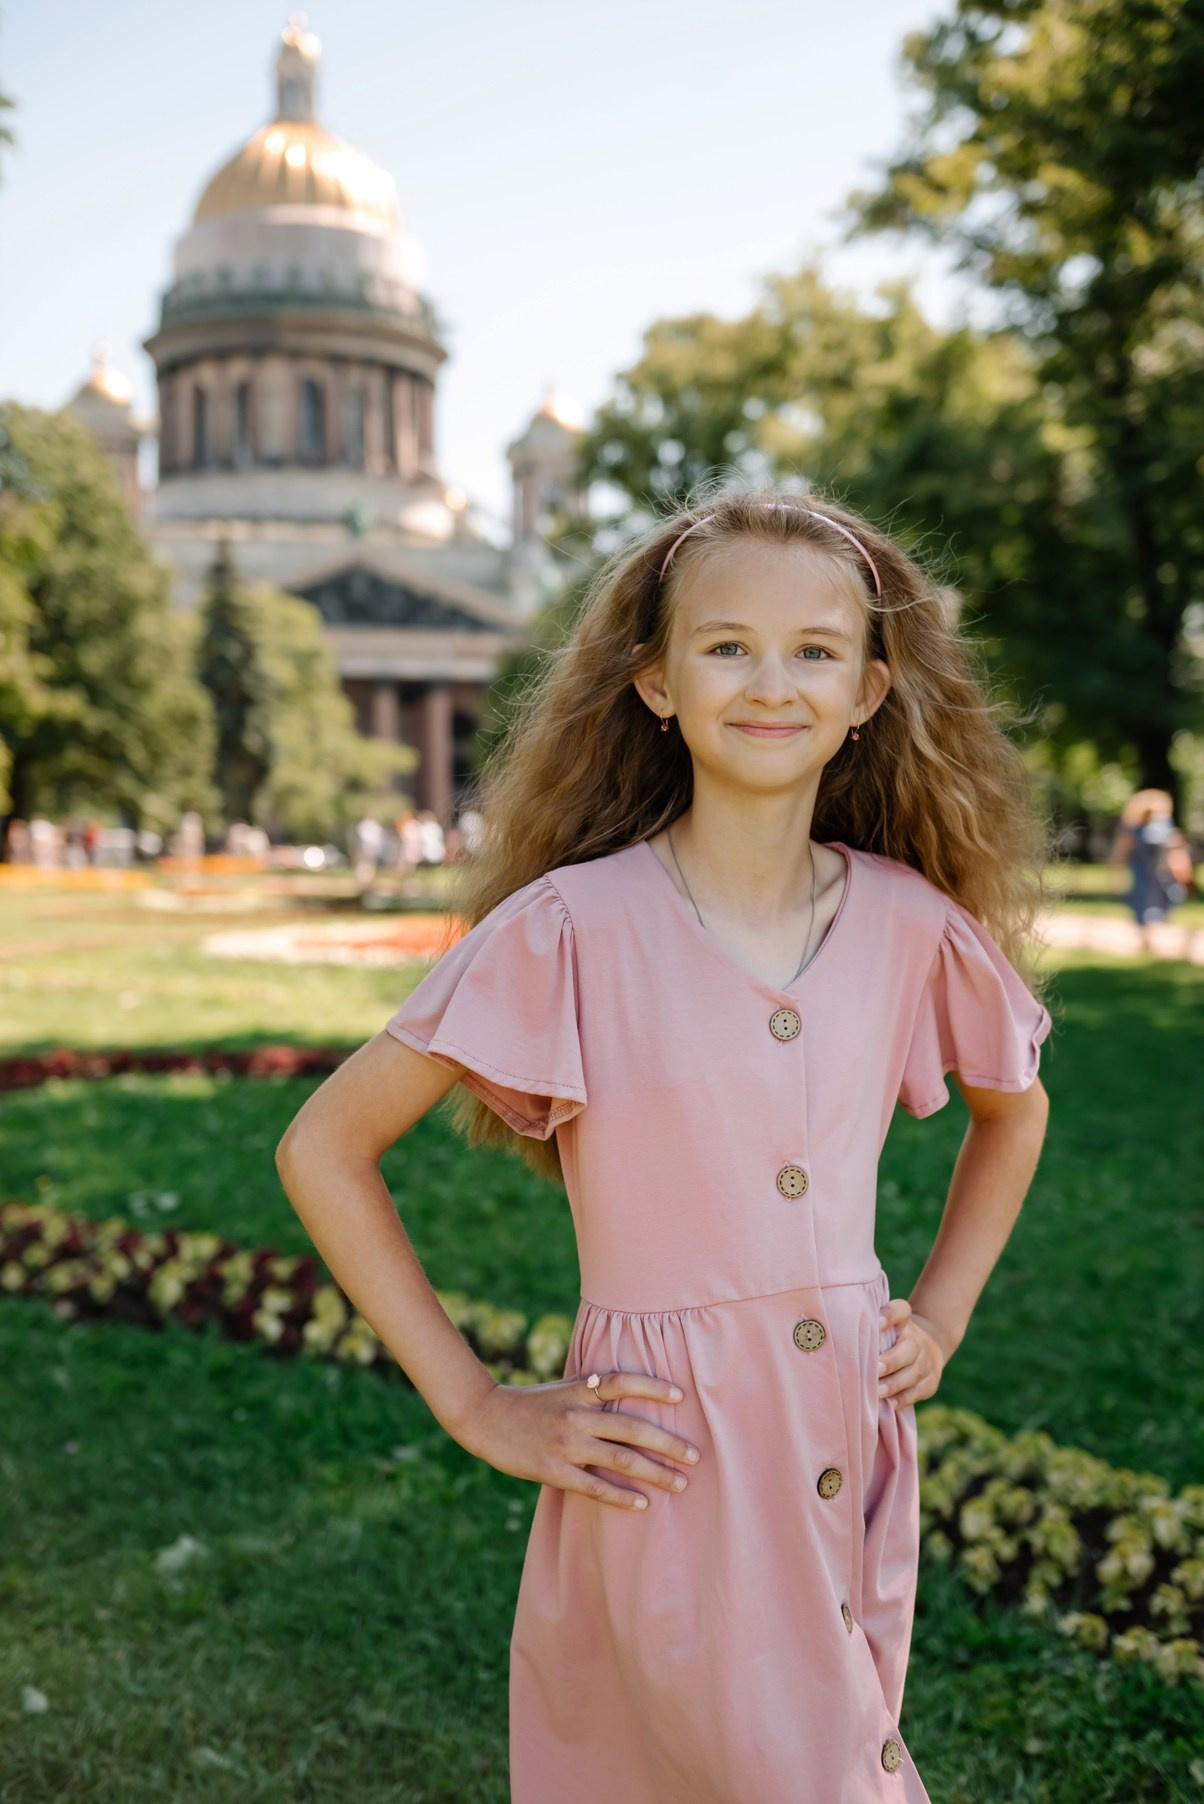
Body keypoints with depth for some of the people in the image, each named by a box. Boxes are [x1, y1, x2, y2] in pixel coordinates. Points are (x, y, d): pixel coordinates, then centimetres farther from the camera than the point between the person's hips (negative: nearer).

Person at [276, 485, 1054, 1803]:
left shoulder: (913, 924, -3)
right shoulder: (572, 928, -15)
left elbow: (1012, 1106, 18)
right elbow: (322, 1150, -10)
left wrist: (942, 1313, 8)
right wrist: (477, 1408, -9)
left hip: (858, 1471, 5)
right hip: (667, 1486, -4)